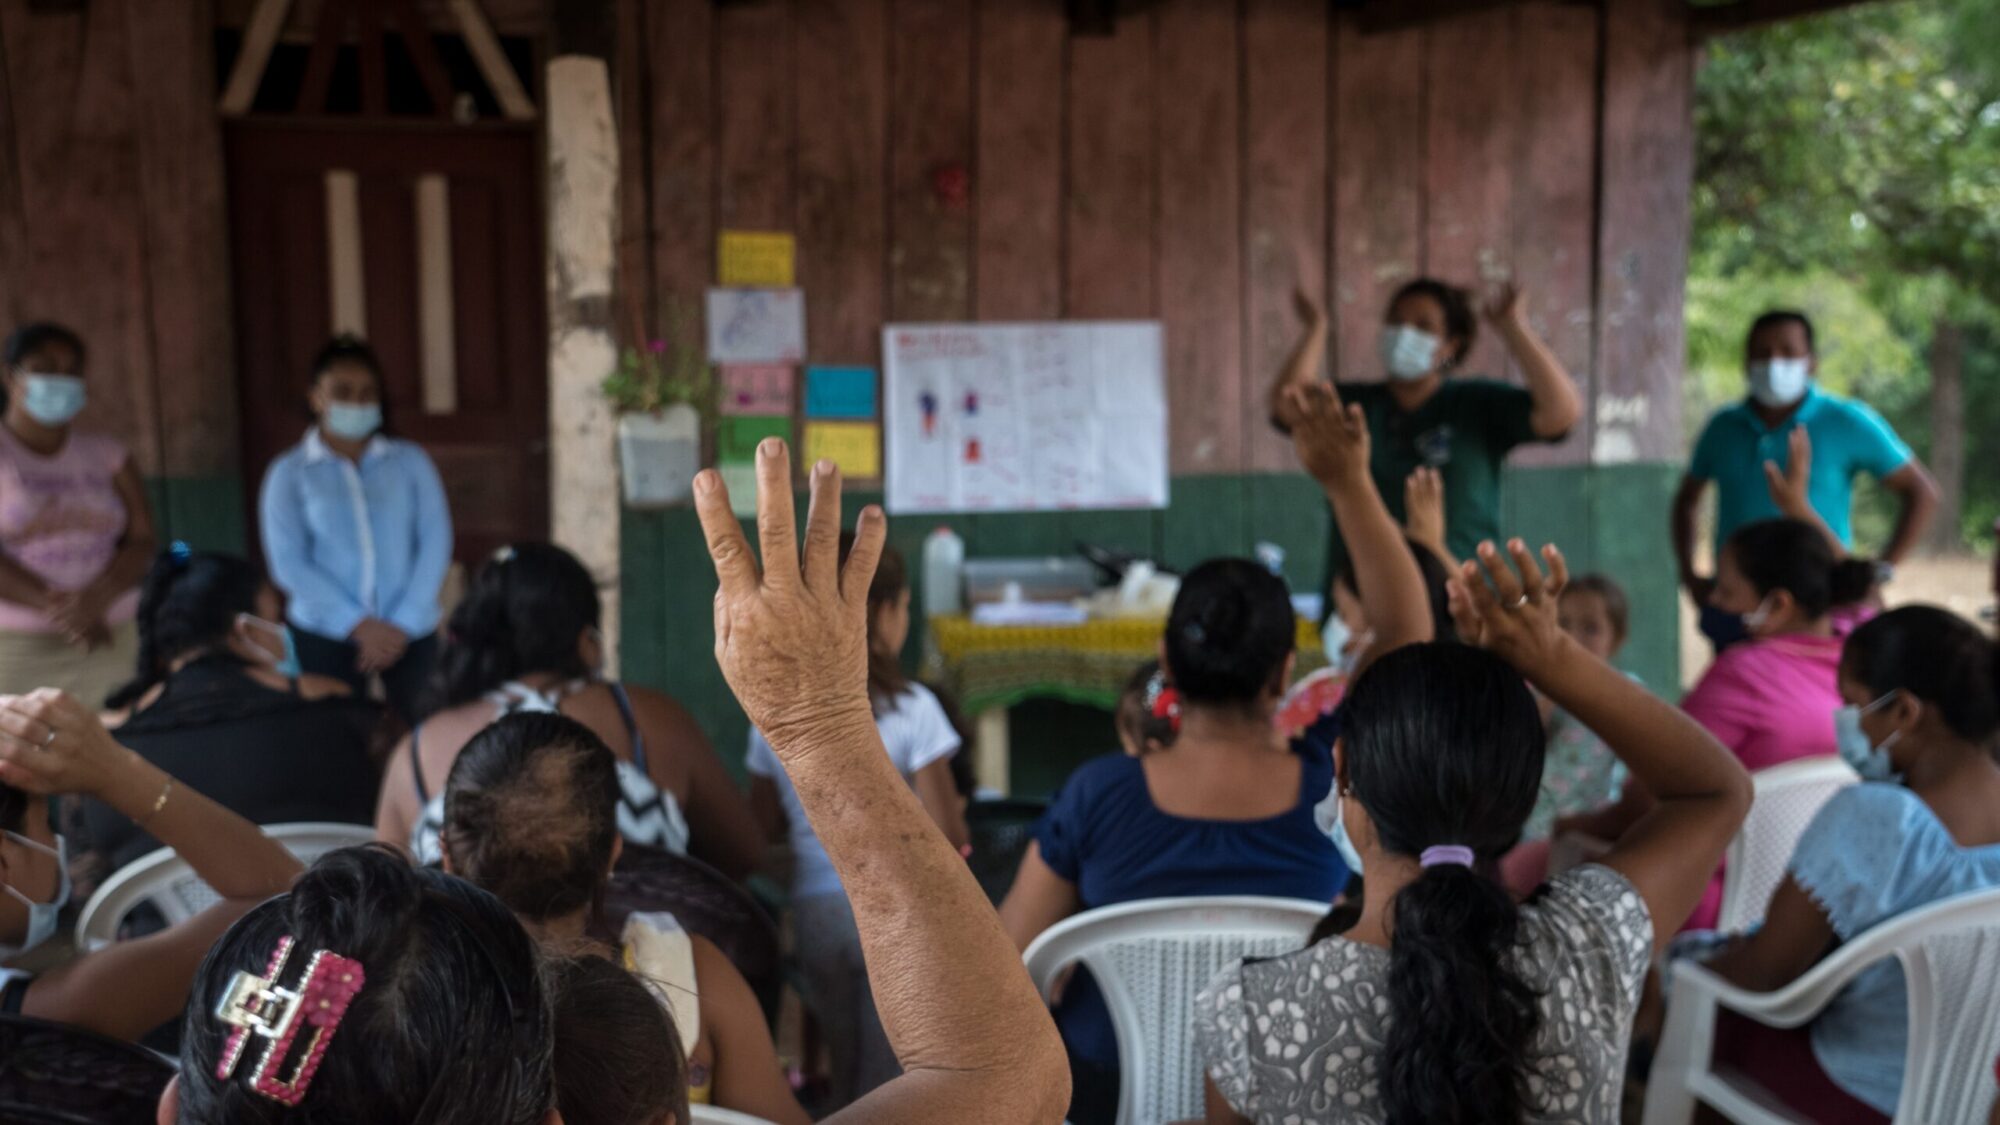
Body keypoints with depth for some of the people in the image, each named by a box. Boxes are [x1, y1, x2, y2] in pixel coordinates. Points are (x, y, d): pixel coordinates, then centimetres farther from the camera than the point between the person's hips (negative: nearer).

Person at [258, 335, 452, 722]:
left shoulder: (410, 461, 4)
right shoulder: (289, 473, 2)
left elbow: (436, 542, 0)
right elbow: (288, 562, -4)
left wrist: (402, 624, -9)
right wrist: (358, 623, -12)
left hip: (412, 631, 1)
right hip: (325, 634, -1)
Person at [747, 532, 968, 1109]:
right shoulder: (910, 708, -12)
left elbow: (765, 828, 8)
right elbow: (946, 834, -10)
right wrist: (956, 821, 10)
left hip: (816, 906, 4)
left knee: (844, 1071, 21)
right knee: (888, 1084, 5)